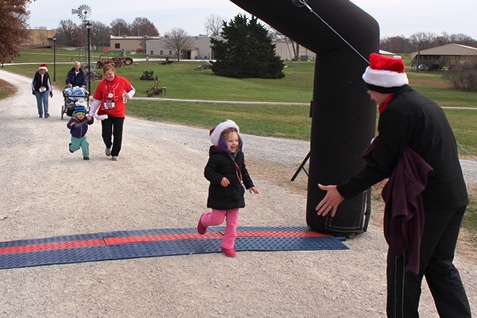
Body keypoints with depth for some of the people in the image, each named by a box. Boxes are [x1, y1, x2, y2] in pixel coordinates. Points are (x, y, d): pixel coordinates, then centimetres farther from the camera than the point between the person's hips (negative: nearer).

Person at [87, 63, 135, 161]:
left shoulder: (122, 81, -5)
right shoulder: (102, 84, -2)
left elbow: (132, 90, 10)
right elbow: (96, 100, 4)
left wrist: (129, 95, -14)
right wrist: (91, 113, 6)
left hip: (119, 113, 0)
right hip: (105, 113, 1)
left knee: (117, 134, 2)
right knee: (106, 133, -3)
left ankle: (115, 154, 17)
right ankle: (108, 146, 30)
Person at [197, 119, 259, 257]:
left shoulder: (239, 155, 5)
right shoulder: (216, 156, -17)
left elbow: (243, 171, 18)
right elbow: (208, 172, -18)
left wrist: (250, 185, 13)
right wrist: (219, 179, -33)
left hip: (235, 194, 6)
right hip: (220, 194, -6)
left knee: (232, 222, 8)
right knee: (217, 219, 2)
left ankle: (227, 246, 20)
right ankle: (204, 219, 37)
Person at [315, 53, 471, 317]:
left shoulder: (397, 110, -13)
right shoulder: (427, 105, 16)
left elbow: (381, 165, -14)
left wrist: (343, 191, -6)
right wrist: (391, 175, 37)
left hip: (425, 202, -9)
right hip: (455, 199, 9)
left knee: (405, 268, 4)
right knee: (440, 266, 18)